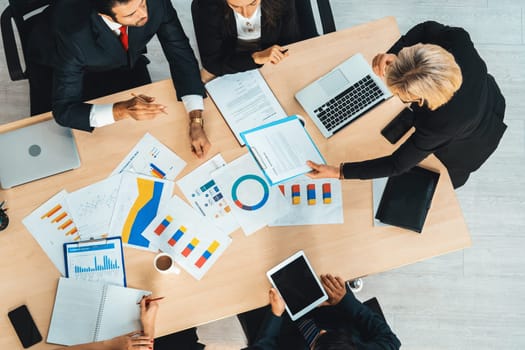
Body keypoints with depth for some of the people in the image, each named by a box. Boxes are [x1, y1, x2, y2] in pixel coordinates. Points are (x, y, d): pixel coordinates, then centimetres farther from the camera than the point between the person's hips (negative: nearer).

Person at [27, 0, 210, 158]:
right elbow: (64, 109, -35)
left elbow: (181, 53, -22)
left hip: (118, 62, 3)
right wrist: (121, 110, -52)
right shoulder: (73, 33, -43)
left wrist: (196, 120, -31)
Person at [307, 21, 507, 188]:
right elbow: (427, 29, -17)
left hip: (470, 146, -5)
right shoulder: (458, 39, -40)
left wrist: (339, 172, -33)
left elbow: (397, 164, -36)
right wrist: (393, 53, -37)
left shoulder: (439, 125, -50)